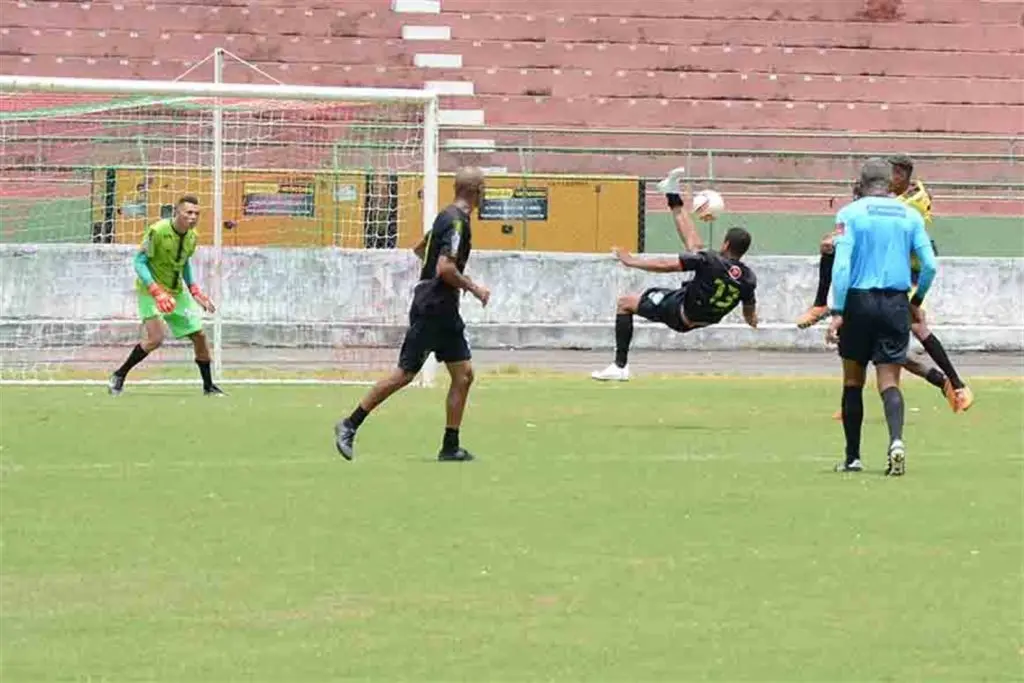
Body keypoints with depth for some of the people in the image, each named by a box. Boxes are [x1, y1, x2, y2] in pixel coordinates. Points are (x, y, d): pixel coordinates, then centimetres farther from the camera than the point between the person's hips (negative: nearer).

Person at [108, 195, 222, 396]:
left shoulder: (192, 237, 0)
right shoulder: (157, 231, -22)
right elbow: (139, 261, -19)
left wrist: (195, 291, 9)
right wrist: (157, 292, -28)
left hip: (177, 291, 7)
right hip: (150, 290, -7)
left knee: (199, 335, 5)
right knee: (155, 338, -23)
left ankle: (209, 386, 21)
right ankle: (119, 376, -5)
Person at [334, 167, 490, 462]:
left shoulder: (449, 217, 13)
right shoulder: (456, 221, -17)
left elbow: (419, 249, 26)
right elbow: (445, 268, -25)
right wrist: (473, 288, -12)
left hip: (445, 313, 10)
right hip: (431, 309, -10)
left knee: (464, 374, 4)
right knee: (404, 374, -7)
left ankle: (450, 446, 5)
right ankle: (349, 426, 1)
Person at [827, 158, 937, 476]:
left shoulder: (850, 214, -2)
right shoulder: (910, 216, 5)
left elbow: (842, 265, -11)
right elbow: (930, 265, 3)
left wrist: (837, 312, -11)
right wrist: (916, 301, 19)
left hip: (858, 300, -2)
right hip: (896, 304, 2)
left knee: (853, 381, 11)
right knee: (889, 381, 0)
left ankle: (853, 457, 14)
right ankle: (896, 440, -26)